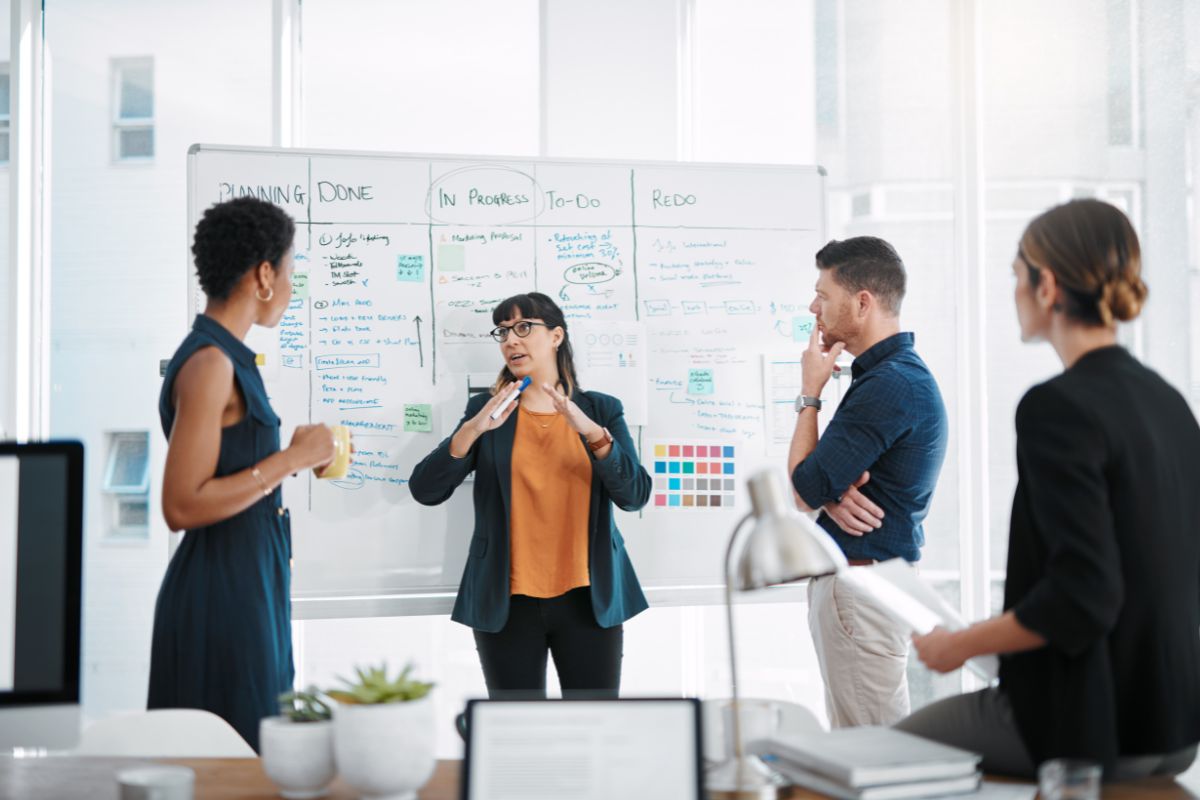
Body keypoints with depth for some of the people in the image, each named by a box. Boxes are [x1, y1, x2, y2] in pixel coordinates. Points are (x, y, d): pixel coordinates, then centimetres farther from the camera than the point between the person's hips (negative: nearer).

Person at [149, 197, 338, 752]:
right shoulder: (209, 365, -18)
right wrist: (292, 459, -18)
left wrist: (300, 457, 20)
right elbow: (181, 506, -23)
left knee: (250, 747, 17)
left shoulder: (225, 358, 10)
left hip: (249, 583, 9)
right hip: (222, 588, -9)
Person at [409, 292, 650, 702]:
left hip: (588, 599, 1)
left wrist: (590, 430, -21)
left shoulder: (601, 410, 5)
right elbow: (425, 490, -6)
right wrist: (474, 429, -21)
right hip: (509, 603, 0)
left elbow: (635, 495, -7)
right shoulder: (487, 410, 4)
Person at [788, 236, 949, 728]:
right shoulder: (894, 374, 15)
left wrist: (809, 393, -6)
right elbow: (829, 475, 15)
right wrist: (830, 495, -9)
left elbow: (804, 489, -18)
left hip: (861, 589, -10)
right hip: (852, 577, 10)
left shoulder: (890, 385, -19)